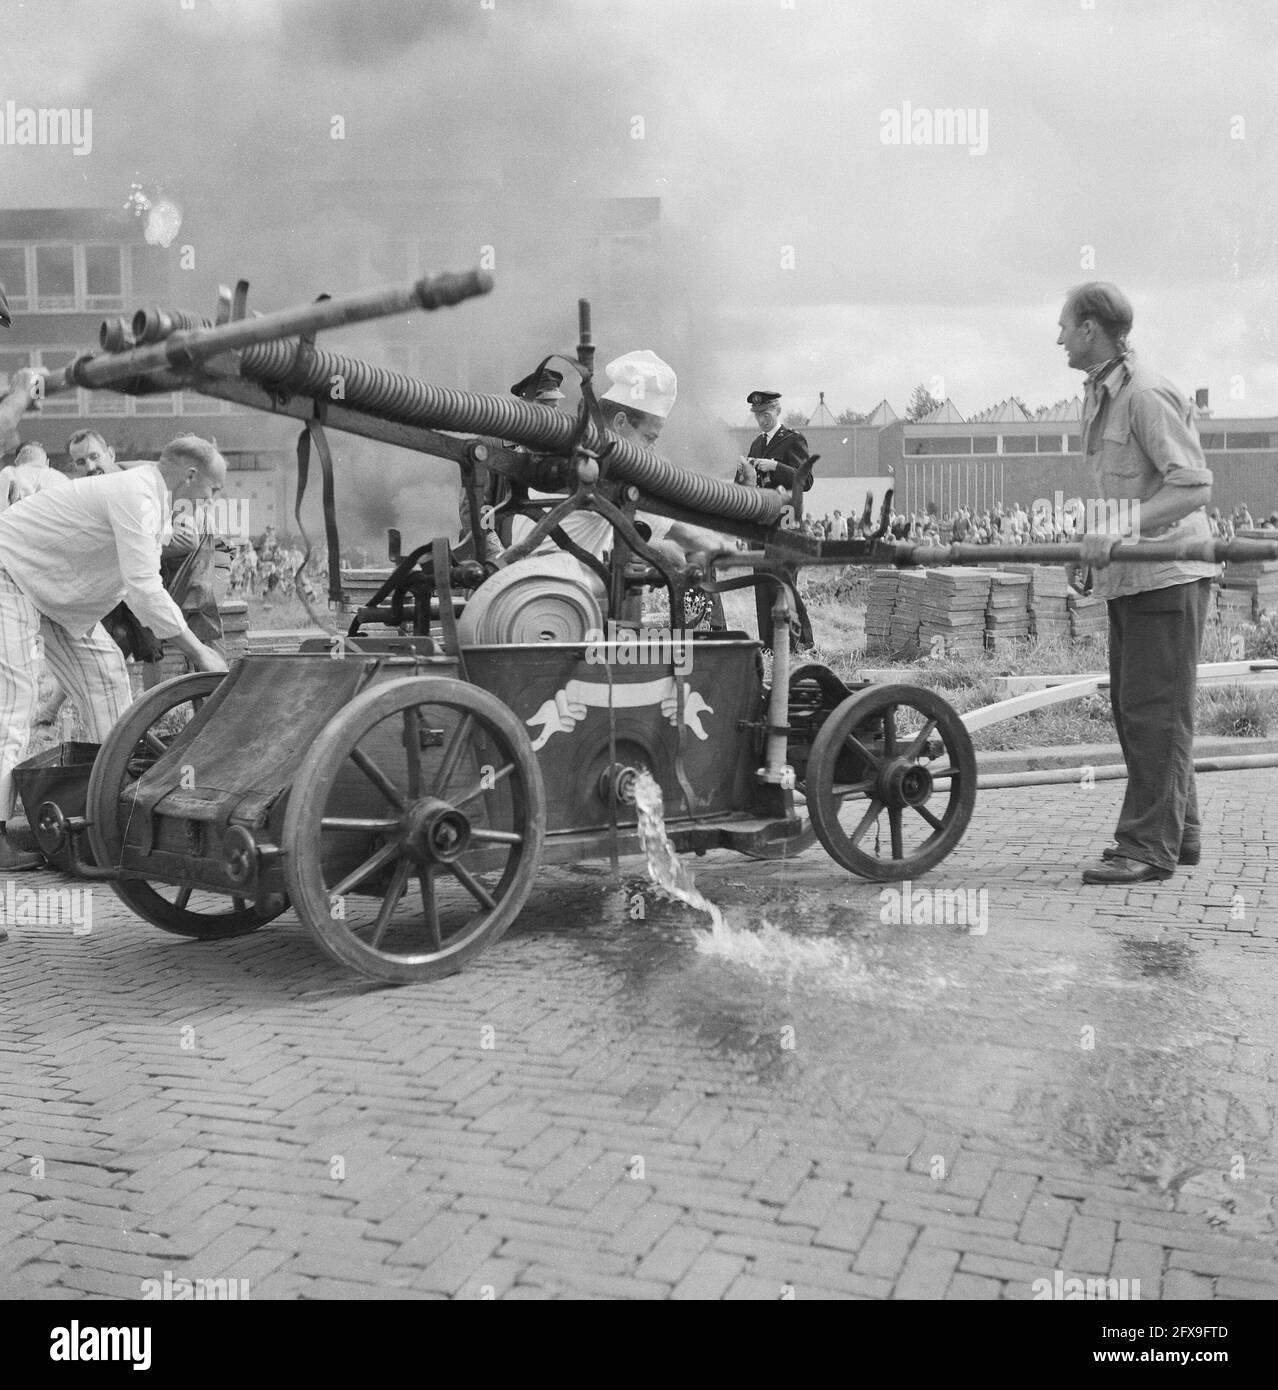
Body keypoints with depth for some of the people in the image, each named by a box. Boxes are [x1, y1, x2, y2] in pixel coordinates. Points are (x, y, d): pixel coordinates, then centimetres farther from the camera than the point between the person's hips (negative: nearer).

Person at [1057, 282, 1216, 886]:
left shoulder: (1148, 395, -15)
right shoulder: (1099, 396, 15)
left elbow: (1193, 486, -22)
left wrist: (1120, 531, -29)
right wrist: (1089, 546, 15)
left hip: (1168, 571, -10)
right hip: (1128, 575, 10)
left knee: (1154, 709, -7)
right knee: (1131, 706, 13)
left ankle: (1150, 846, -1)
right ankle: (1178, 832, 23)